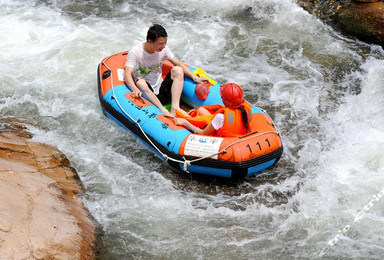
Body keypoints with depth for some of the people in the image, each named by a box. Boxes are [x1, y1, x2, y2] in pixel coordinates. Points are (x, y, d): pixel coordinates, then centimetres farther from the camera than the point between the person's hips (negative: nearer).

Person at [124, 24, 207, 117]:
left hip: (162, 91, 4)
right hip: (146, 94, -4)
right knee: (140, 82, -35)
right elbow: (127, 75, -24)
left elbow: (179, 64, 5)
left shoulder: (163, 49, 1)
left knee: (177, 70, -16)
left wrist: (194, 78, -9)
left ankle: (175, 107, -32)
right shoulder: (135, 53, -13)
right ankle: (164, 112, -49)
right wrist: (135, 89, -45)